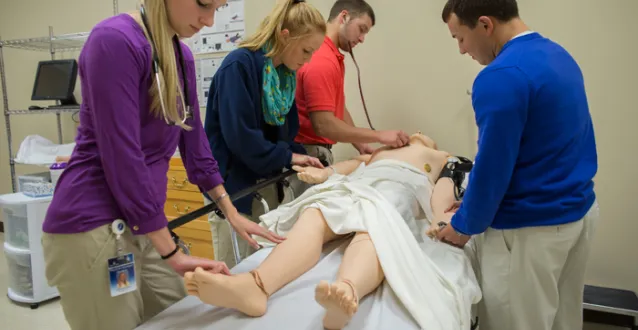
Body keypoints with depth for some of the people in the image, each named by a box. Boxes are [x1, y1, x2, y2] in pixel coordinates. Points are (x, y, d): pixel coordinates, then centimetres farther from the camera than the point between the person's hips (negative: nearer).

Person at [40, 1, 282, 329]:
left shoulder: (182, 56, 6)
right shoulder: (115, 41, -18)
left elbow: (194, 144, 12)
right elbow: (122, 159, -22)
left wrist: (231, 212, 14)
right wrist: (173, 254, -18)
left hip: (143, 225, 8)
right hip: (93, 227, -7)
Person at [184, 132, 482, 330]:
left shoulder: (443, 159, 37)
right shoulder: (378, 153, 45)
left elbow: (443, 201, 16)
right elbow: (348, 166, 28)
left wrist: (442, 221, -7)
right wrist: (323, 173, 6)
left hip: (394, 199, -2)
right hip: (351, 188, 3)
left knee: (375, 230, -39)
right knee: (315, 217, -32)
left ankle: (346, 293, -72)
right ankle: (254, 285, -60)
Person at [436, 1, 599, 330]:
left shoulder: (501, 77, -22)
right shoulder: (558, 55, 8)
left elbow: (492, 168, -20)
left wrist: (464, 225, -3)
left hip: (531, 227, -9)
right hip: (579, 210, 9)